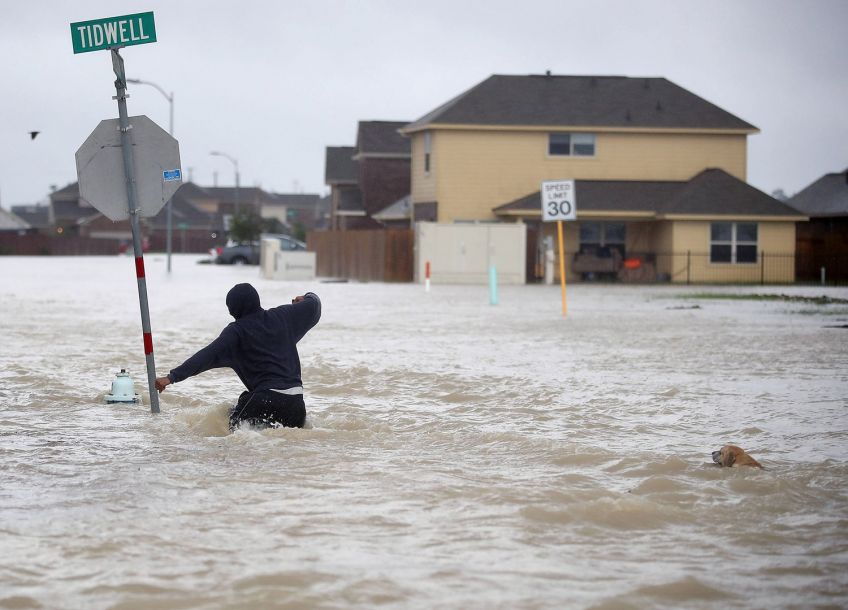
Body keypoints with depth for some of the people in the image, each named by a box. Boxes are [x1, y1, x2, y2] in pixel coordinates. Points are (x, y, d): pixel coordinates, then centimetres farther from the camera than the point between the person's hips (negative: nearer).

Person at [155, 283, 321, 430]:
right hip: (296, 402, 5)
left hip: (267, 397, -5)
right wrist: (309, 297, 46)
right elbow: (313, 306, 20)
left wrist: (172, 377, -18)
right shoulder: (281, 316, 9)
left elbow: (207, 355, -14)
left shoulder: (236, 331, -4)